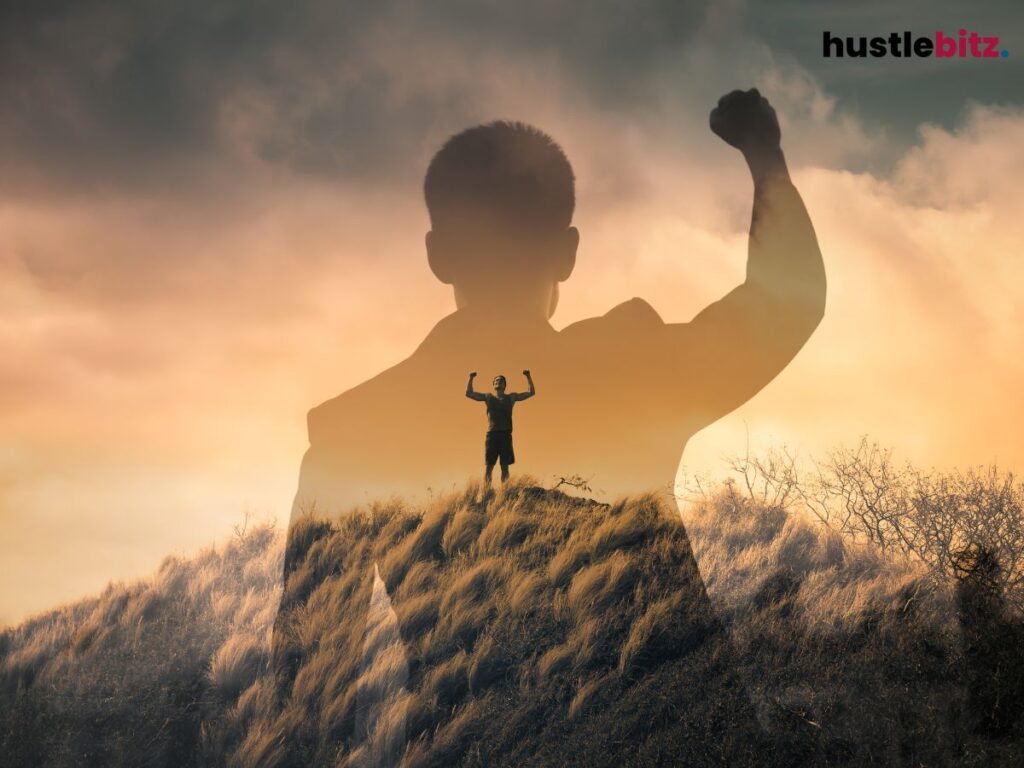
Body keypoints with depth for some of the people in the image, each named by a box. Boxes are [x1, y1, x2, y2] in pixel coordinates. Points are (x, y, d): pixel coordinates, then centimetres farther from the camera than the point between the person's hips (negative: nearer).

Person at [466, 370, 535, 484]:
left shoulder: (511, 397, 17)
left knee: (505, 467, -2)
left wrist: (528, 377, 6)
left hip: (506, 435, 0)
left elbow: (531, 392, 17)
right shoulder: (488, 397, 17)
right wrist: (471, 378, 4)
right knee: (488, 466, -5)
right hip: (491, 434, 0)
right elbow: (469, 393, 15)